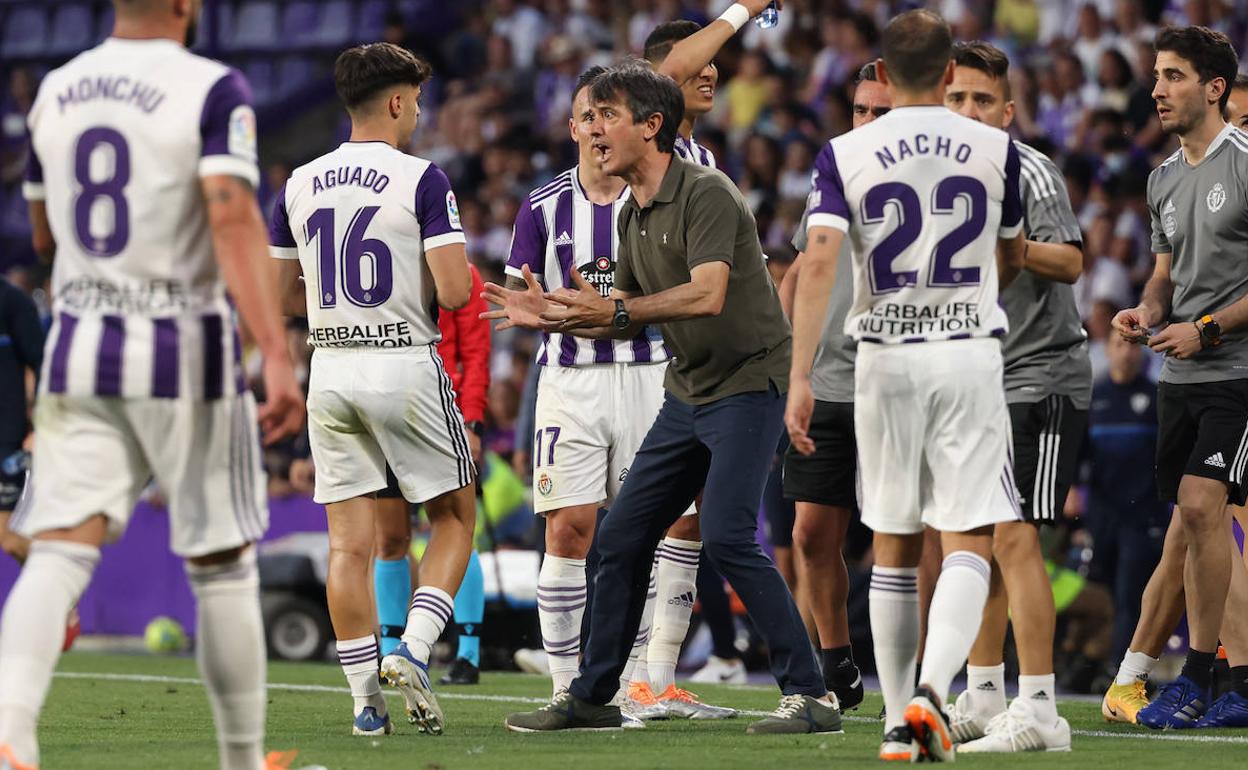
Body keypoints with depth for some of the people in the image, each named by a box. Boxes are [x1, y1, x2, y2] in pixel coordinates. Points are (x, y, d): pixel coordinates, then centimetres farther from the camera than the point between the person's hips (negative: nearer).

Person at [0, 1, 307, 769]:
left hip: (80, 349, 4)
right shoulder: (213, 91, -9)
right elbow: (234, 220, -22)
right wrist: (276, 354, -27)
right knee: (222, 565, 10)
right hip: (183, 356, -4)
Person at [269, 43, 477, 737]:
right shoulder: (422, 180, -9)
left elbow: (280, 294, 12)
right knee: (455, 519, 12)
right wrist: (442, 281, 8)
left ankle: (366, 698, 3)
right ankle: (414, 650, -7)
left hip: (330, 367, 4)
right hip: (406, 365, -4)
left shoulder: (300, 186, 7)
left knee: (350, 541, 6)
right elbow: (454, 292, -15)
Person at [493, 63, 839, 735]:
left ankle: (809, 695, -15)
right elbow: (627, 318, 20)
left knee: (727, 538, -20)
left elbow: (707, 294, -29)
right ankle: (590, 697, 17)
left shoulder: (706, 194, -16)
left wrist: (614, 311, -33)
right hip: (688, 394, 9)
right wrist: (552, 318, 6)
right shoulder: (632, 214, 12)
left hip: (747, 383, -9)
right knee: (622, 536, 7)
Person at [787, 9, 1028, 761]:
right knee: (969, 541, -3)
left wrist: (800, 377, -13)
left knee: (895, 546, 12)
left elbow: (820, 262, -12)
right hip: (970, 353, -1)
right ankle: (932, 689, -26)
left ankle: (898, 724, 15)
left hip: (885, 359, 1)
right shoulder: (995, 149, 2)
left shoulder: (846, 154, -1)